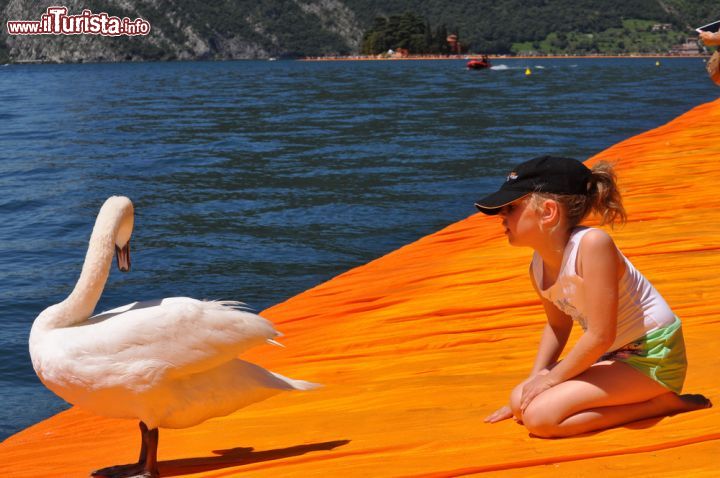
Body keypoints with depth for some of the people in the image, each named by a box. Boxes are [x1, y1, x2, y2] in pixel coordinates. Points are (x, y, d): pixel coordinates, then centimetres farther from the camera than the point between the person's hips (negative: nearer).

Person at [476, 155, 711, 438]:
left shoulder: (593, 244, -26)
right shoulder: (538, 268, 0)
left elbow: (600, 336, -25)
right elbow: (557, 324, 19)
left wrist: (551, 377, -13)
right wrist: (535, 378, 8)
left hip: (652, 357, -9)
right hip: (612, 354, 9)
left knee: (540, 417, -20)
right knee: (519, 402, 3)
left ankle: (662, 403, -7)